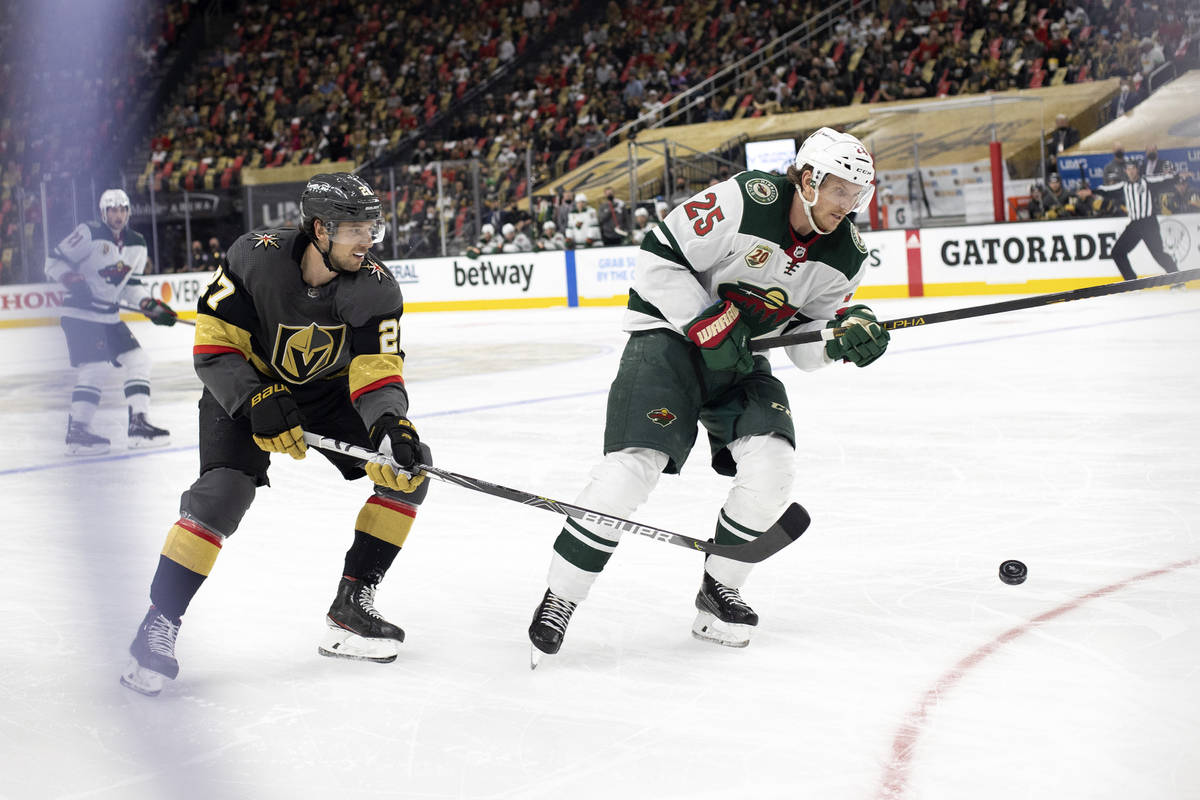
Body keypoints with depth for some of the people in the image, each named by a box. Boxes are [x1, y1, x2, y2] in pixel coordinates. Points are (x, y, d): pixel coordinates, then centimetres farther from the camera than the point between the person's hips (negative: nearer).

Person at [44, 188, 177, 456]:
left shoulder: (136, 244, 9)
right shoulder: (88, 234, -11)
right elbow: (54, 260, -9)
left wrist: (150, 306, -3)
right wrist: (73, 281, -25)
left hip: (110, 316, 8)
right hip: (80, 313, -8)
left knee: (138, 361, 2)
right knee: (93, 369, -15)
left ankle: (138, 424, 7)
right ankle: (77, 431, -9)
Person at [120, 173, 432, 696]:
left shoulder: (376, 288, -20)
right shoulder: (255, 257, -27)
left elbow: (377, 372, -21)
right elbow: (213, 345, -22)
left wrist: (391, 424, -41)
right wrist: (257, 402, -34)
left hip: (329, 389, 4)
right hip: (245, 387, -4)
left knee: (408, 470, -10)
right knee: (223, 493, -24)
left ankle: (351, 604, 1)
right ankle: (158, 626, -12)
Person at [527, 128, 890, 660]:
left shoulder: (845, 254, -2)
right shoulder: (746, 201, -22)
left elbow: (806, 343, 5)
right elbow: (659, 256, -19)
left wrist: (848, 335, -16)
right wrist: (710, 325, -23)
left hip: (742, 357, 6)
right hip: (671, 334, -6)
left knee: (772, 466, -15)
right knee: (635, 464, -20)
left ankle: (719, 590, 7)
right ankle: (559, 600, -8)